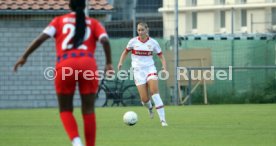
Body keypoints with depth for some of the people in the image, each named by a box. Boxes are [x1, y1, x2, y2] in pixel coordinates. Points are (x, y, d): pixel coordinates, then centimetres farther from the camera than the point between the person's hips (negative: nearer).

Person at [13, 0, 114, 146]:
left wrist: (24, 56, 5)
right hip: (88, 64, 0)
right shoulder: (93, 23, 17)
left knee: (65, 110, 10)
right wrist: (109, 63, 4)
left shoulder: (59, 20, 15)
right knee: (88, 110, 7)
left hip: (65, 66, 0)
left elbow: (42, 37, 3)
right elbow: (105, 40, -1)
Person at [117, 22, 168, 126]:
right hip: (138, 70, 0)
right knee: (144, 99, -9)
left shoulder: (153, 42, 0)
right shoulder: (133, 41, 0)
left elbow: (161, 55, 6)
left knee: (154, 91, -25)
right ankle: (149, 108, 32)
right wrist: (121, 62, 0)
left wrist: (164, 66, -12)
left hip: (150, 68, 0)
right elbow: (126, 52, 15)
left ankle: (162, 119, -24)